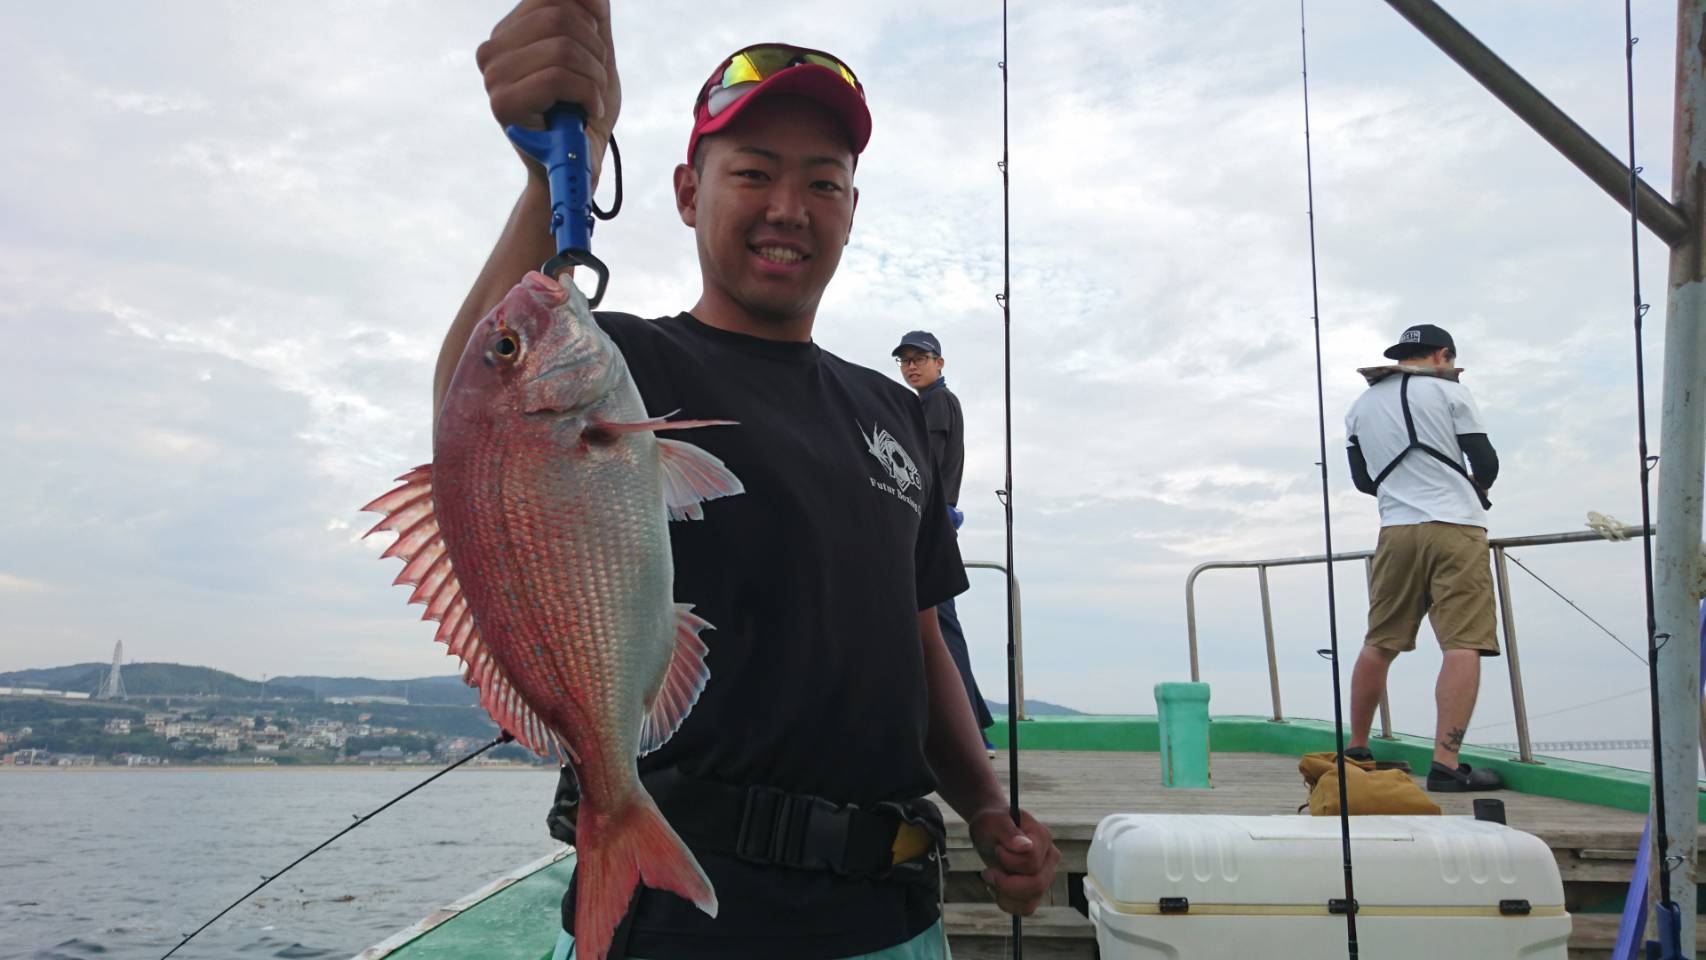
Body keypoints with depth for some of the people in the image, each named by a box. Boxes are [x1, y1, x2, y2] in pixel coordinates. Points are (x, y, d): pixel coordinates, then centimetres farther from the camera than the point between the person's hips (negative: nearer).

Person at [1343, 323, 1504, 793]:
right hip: (1455, 529, -5)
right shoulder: (1448, 390, 3)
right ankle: (1445, 764, -15)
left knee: (1380, 644, 13)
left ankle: (1356, 749, 21)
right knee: (1462, 646, -8)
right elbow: (1487, 462, 2)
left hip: (1396, 531, 5)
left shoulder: (1360, 407, 16)